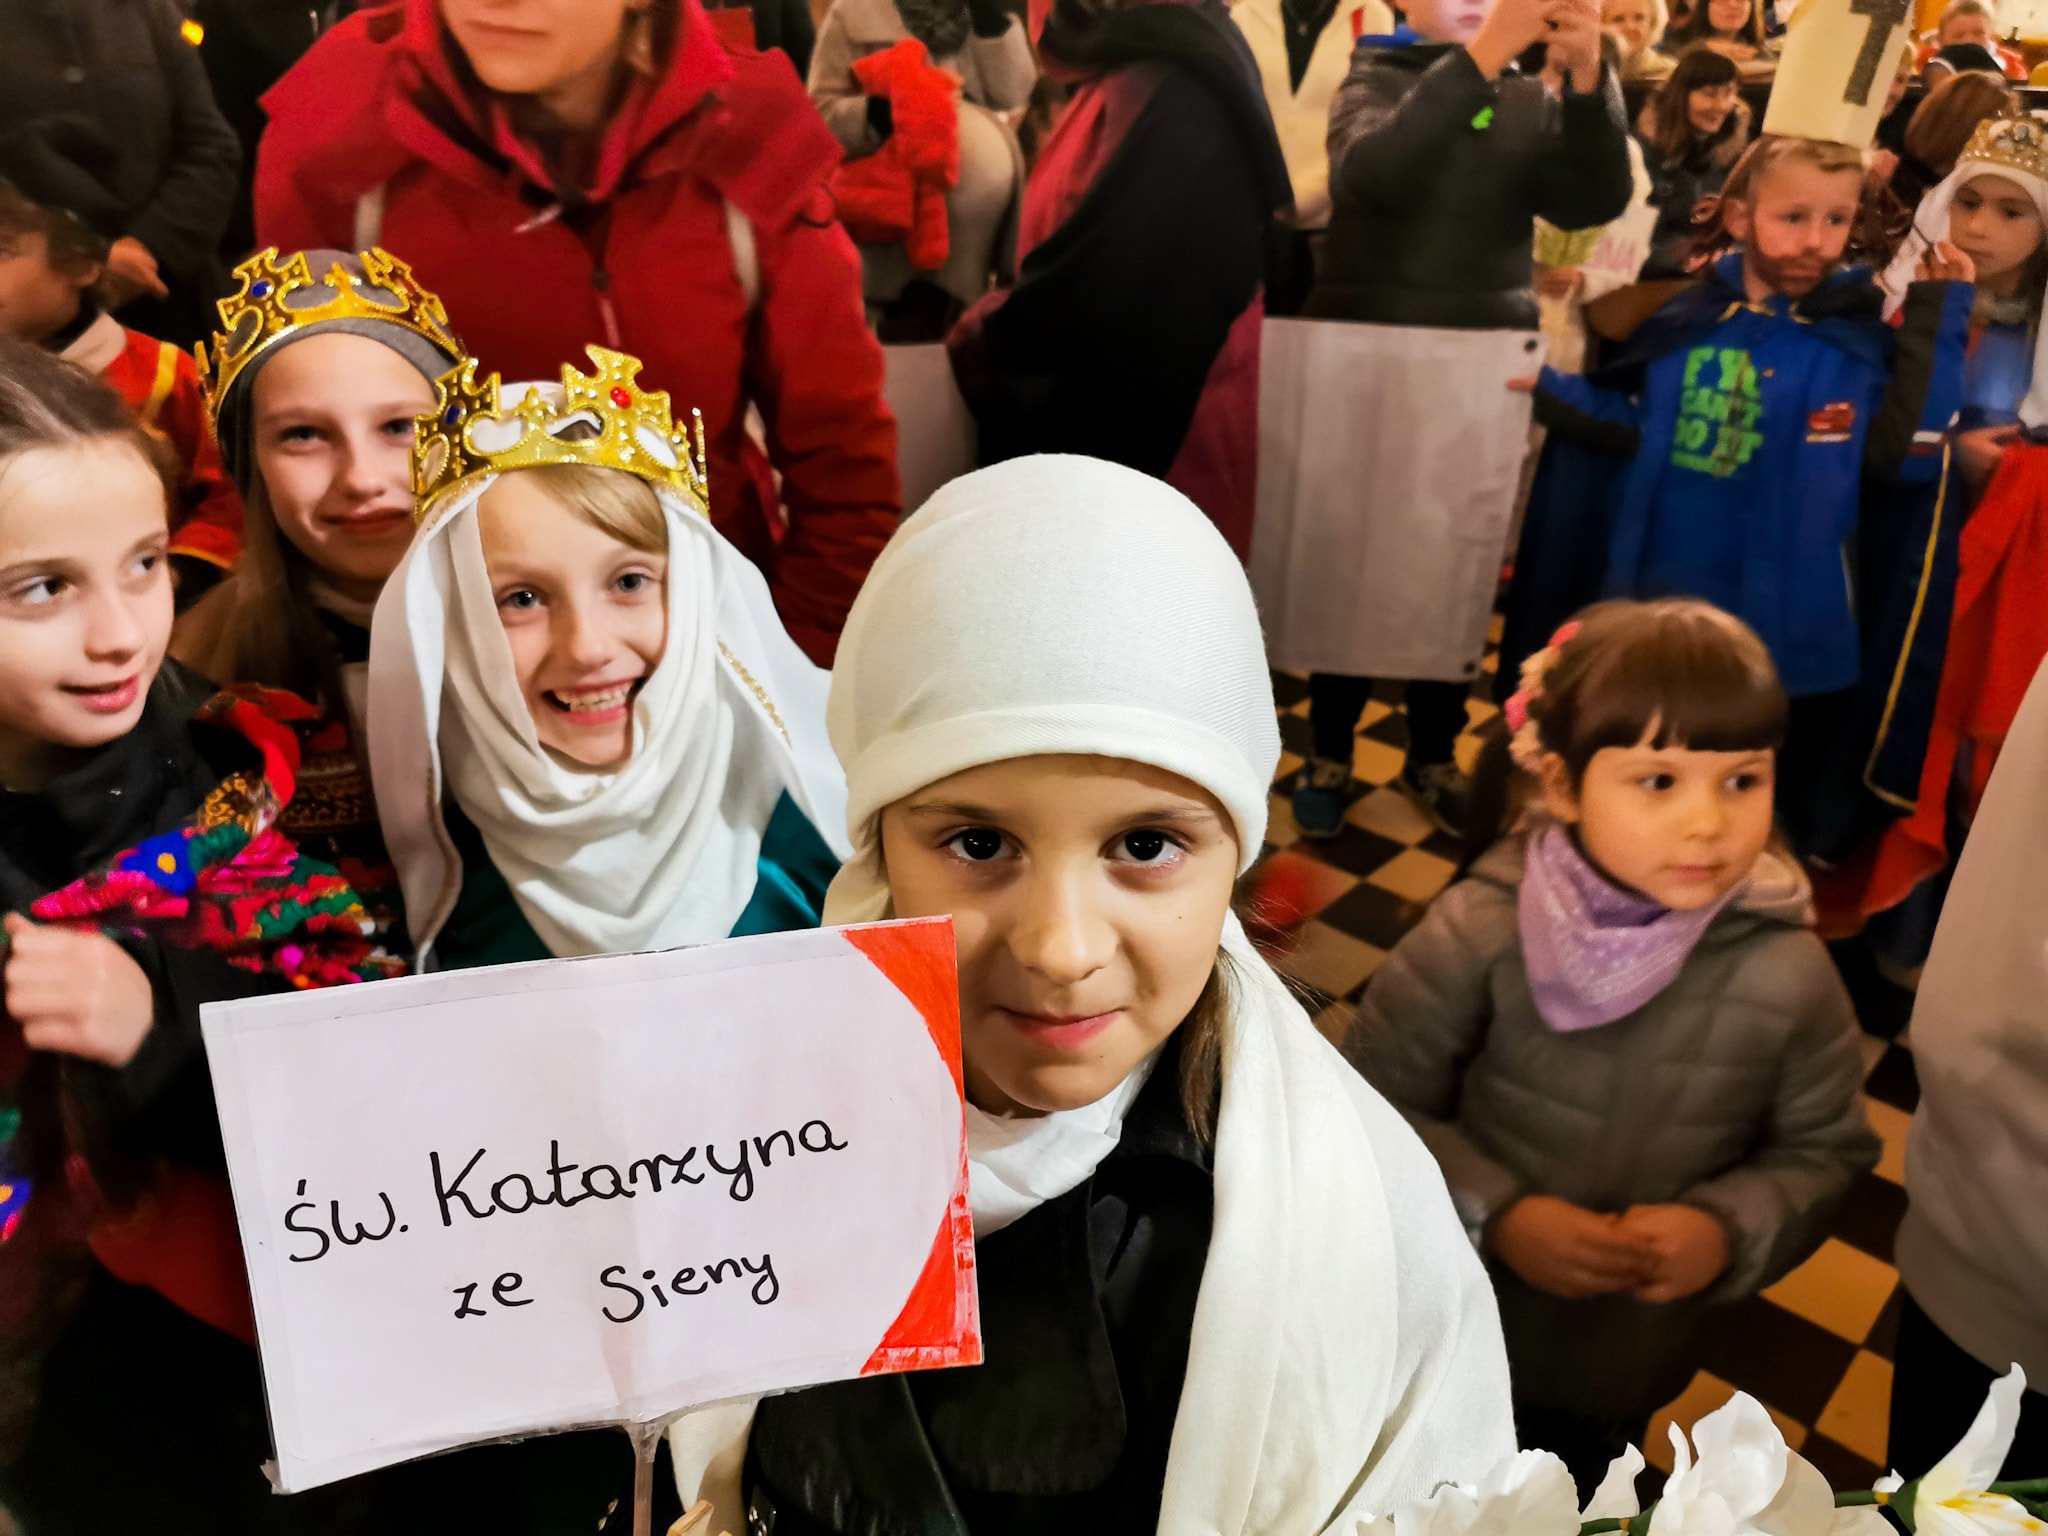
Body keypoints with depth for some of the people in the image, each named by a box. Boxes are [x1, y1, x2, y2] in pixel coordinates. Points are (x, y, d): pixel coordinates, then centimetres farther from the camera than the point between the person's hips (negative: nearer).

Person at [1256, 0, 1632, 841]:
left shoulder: (1531, 102, 10)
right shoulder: (1372, 83, 4)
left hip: (1484, 367, 2)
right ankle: (1329, 753, 16)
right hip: (1364, 358, -2)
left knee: (1454, 567, 5)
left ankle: (1432, 756, 21)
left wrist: (1588, 79, -21)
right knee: (1345, 558, 1)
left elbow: (1597, 199, -7)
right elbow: (1369, 173, -19)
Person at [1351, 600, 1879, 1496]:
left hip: (1628, 1364, 2)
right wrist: (1495, 1214, -27)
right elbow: (1380, 1101, -16)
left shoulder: (1788, 973, -19)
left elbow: (1825, 1150, -6)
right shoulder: (1483, 930, -25)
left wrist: (1727, 1231, -23)